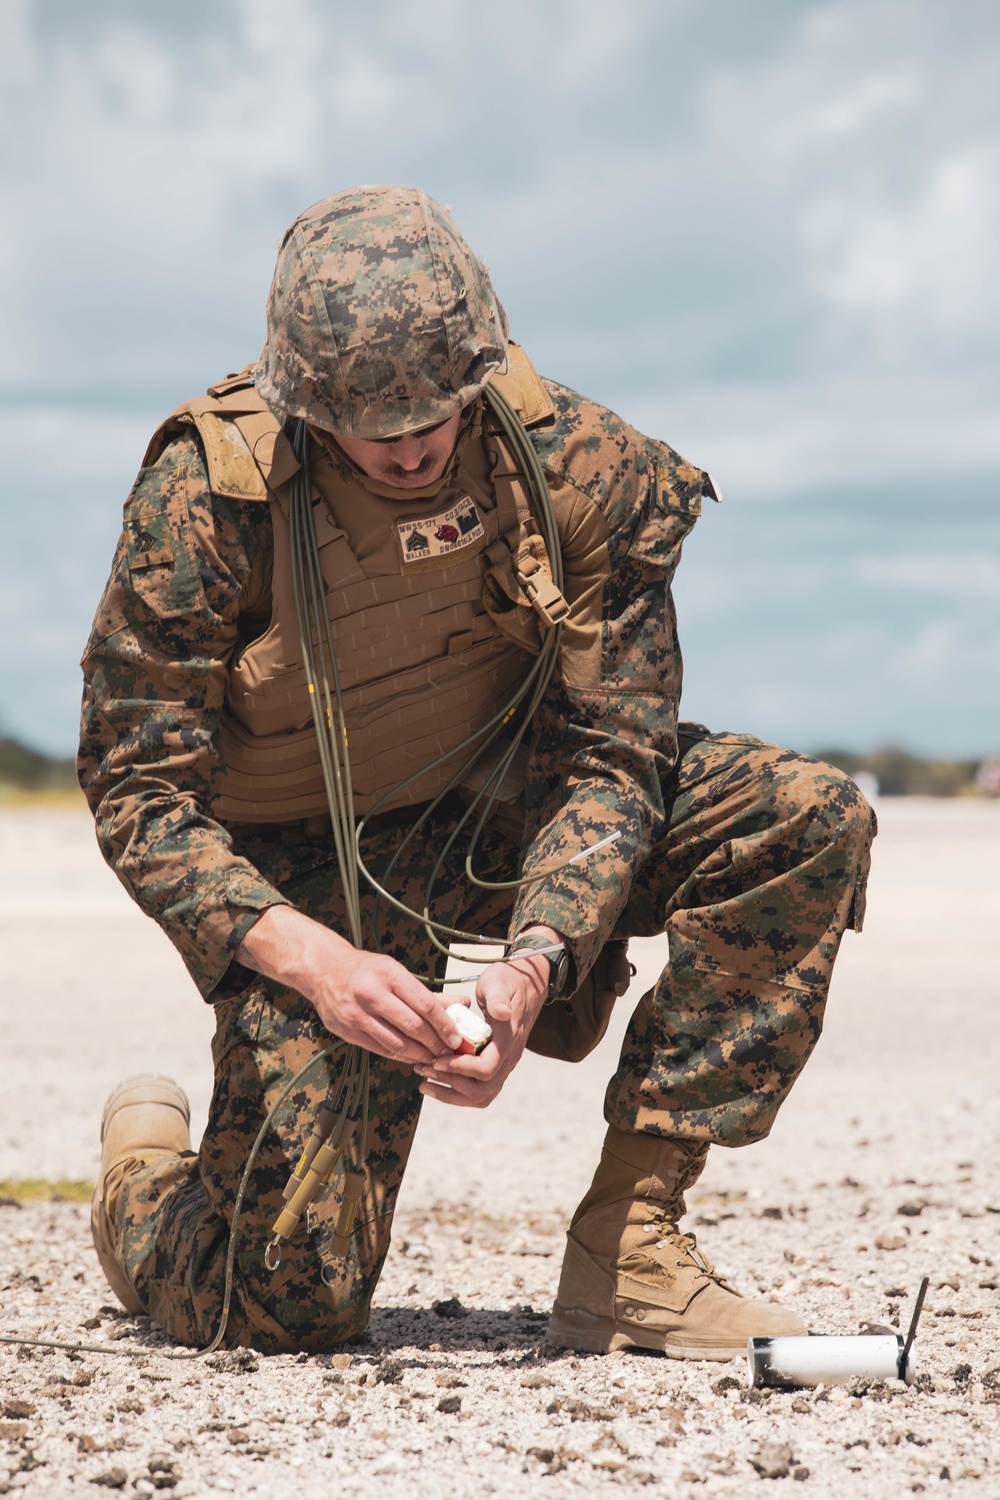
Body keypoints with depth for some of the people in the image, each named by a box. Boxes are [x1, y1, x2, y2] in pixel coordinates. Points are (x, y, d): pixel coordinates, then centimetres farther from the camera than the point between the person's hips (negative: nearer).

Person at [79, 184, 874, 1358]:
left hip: (504, 800, 3)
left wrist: (539, 958, -33)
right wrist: (315, 960, -36)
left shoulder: (577, 468, -19)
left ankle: (626, 1249, -16)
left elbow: (613, 755, -15)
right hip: (308, 859, -3)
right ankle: (146, 1166, 26)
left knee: (810, 822, -22)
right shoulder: (207, 493, -24)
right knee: (296, 1304, -13)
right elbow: (137, 793, -20)